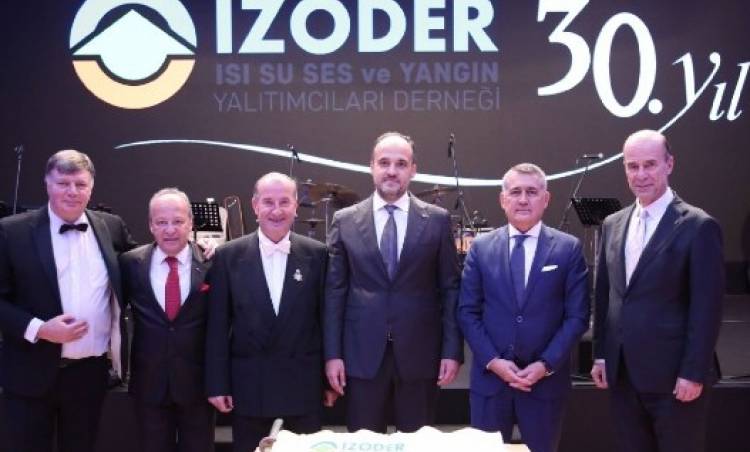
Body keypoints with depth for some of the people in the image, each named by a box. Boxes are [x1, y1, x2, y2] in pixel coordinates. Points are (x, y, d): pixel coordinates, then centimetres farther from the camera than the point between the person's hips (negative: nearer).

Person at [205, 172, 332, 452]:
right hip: (248, 385, 0)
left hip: (304, 384, 0)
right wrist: (217, 384, -2)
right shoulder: (228, 256, -1)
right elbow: (218, 325, 0)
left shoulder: (317, 254, 0)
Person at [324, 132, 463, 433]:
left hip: (420, 354, 0)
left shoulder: (437, 220, 3)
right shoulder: (345, 221, 4)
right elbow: (335, 291, 3)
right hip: (362, 355, 0)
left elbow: (450, 289, 3)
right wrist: (333, 354, -2)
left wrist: (452, 350, -2)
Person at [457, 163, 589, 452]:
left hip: (546, 379, -1)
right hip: (490, 376, 1)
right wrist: (493, 361, -9)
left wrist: (545, 365, -11)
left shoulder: (569, 248, 0)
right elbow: (467, 312, 2)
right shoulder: (480, 248, 3)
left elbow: (577, 316, -2)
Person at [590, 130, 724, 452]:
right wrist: (601, 354, 10)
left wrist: (694, 373, -14)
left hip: (674, 376, -5)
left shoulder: (698, 226, -9)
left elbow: (707, 307, -12)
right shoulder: (613, 224, 9)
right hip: (622, 374, 5)